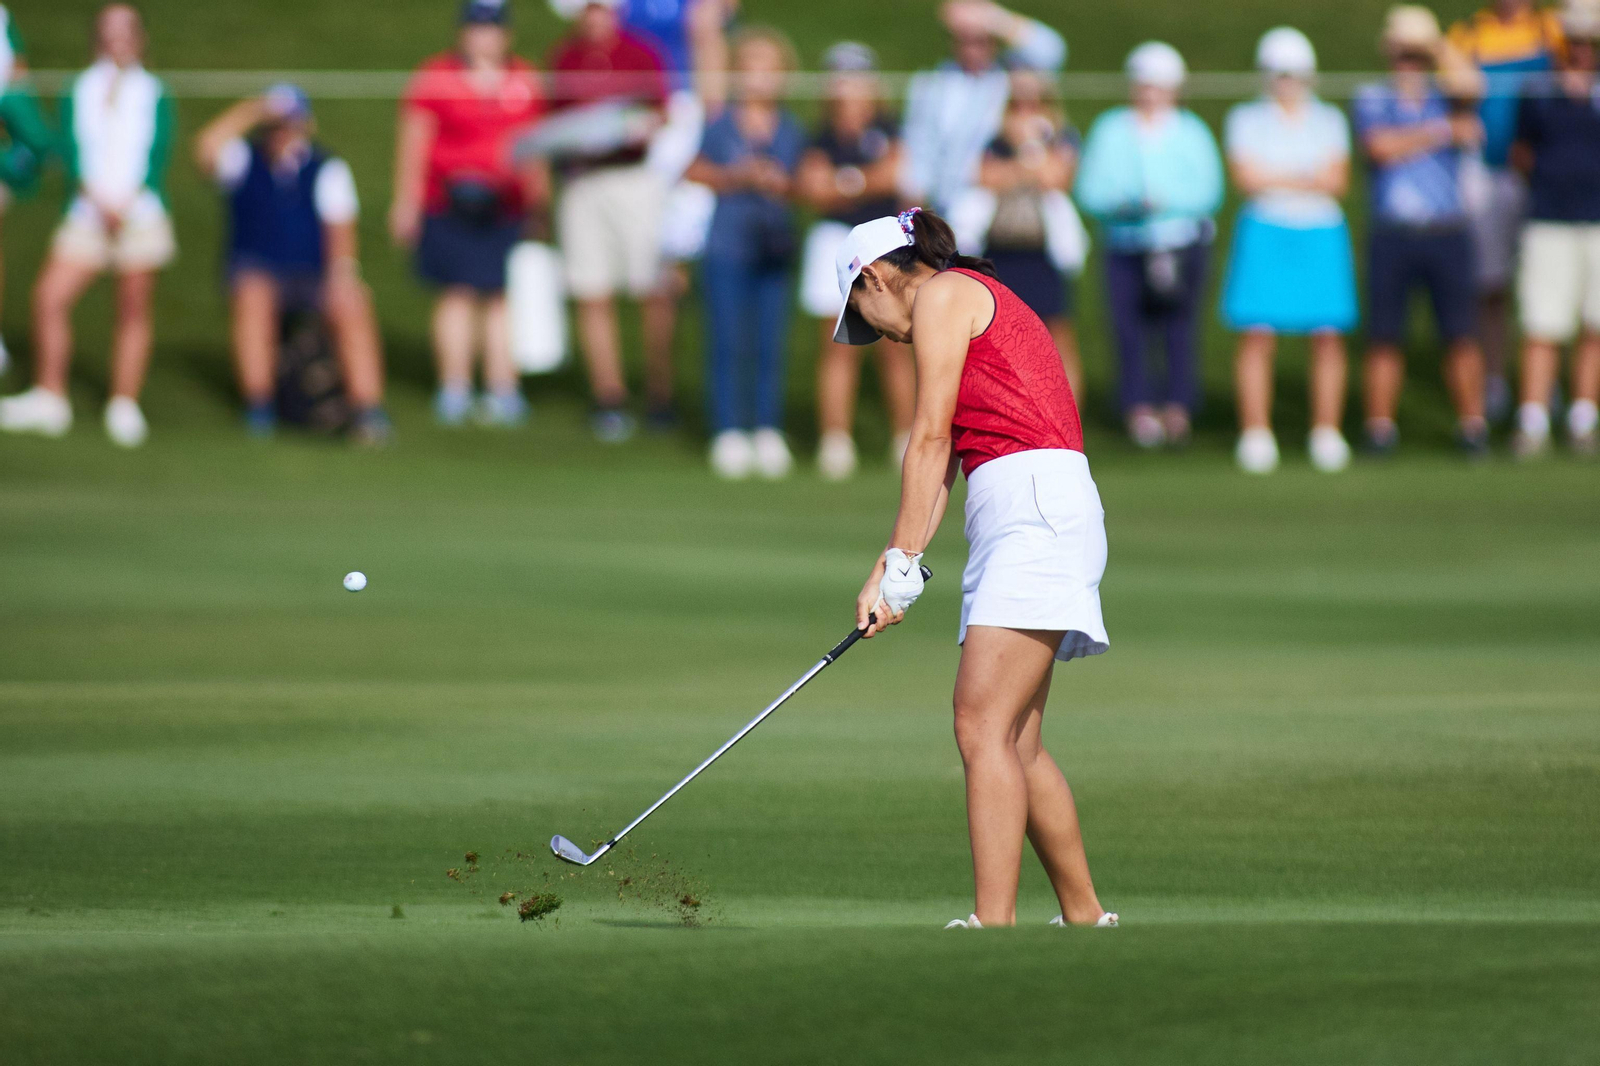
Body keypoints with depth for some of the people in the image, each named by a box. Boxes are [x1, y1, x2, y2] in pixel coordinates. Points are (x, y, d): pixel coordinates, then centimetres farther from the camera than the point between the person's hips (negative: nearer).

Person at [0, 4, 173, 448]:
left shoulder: (155, 95, 9)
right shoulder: (77, 93, 11)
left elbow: (159, 155, 1)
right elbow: (70, 149, 0)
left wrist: (129, 199, -13)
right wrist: (94, 195, -16)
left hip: (140, 212, -1)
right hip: (88, 212, 1)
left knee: (133, 310, -4)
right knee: (50, 295, -11)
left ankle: (125, 407, 2)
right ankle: (49, 398, -3)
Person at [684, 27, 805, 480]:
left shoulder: (792, 132, 4)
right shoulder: (721, 126, -1)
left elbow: (803, 185, 4)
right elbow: (697, 171, 3)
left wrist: (778, 182, -16)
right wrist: (735, 177, -12)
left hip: (775, 250, 2)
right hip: (728, 248, -2)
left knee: (770, 345, 2)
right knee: (729, 344, -2)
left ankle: (768, 432, 9)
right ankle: (729, 431, 5)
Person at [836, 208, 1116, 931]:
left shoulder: (941, 294, 0)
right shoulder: (977, 303, 27)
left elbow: (929, 438, -4)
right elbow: (944, 455, 21)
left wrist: (900, 564, -1)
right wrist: (890, 572, 13)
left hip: (1036, 507, -10)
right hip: (1014, 519, 10)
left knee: (983, 727, -16)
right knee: (1017, 744, 10)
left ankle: (993, 923, -24)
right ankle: (1084, 916, 15)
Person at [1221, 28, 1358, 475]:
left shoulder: (1329, 120, 13)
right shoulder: (1247, 119, 6)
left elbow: (1338, 181, 0)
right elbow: (1245, 176, -7)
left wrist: (1275, 178, -12)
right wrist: (1307, 178, -6)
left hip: (1321, 235, 2)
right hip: (1265, 232, -2)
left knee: (1329, 334, -4)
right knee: (1258, 333, -8)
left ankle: (1328, 433, 2)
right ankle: (1255, 434, -5)